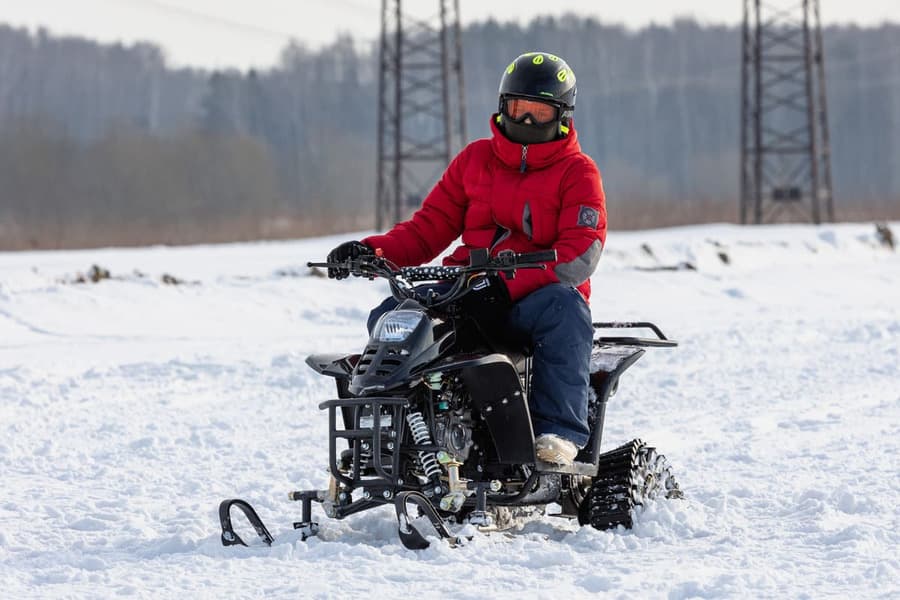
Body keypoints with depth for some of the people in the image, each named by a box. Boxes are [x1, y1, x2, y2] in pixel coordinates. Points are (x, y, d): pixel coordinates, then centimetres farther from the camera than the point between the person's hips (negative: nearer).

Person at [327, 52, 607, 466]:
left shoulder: (578, 173, 2)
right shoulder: (475, 160, 15)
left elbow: (580, 255, -12)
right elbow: (430, 226, 13)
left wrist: (511, 282, -28)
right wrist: (374, 252, -7)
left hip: (538, 295, -4)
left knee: (565, 309, -39)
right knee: (390, 317, -19)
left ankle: (559, 431, -41)